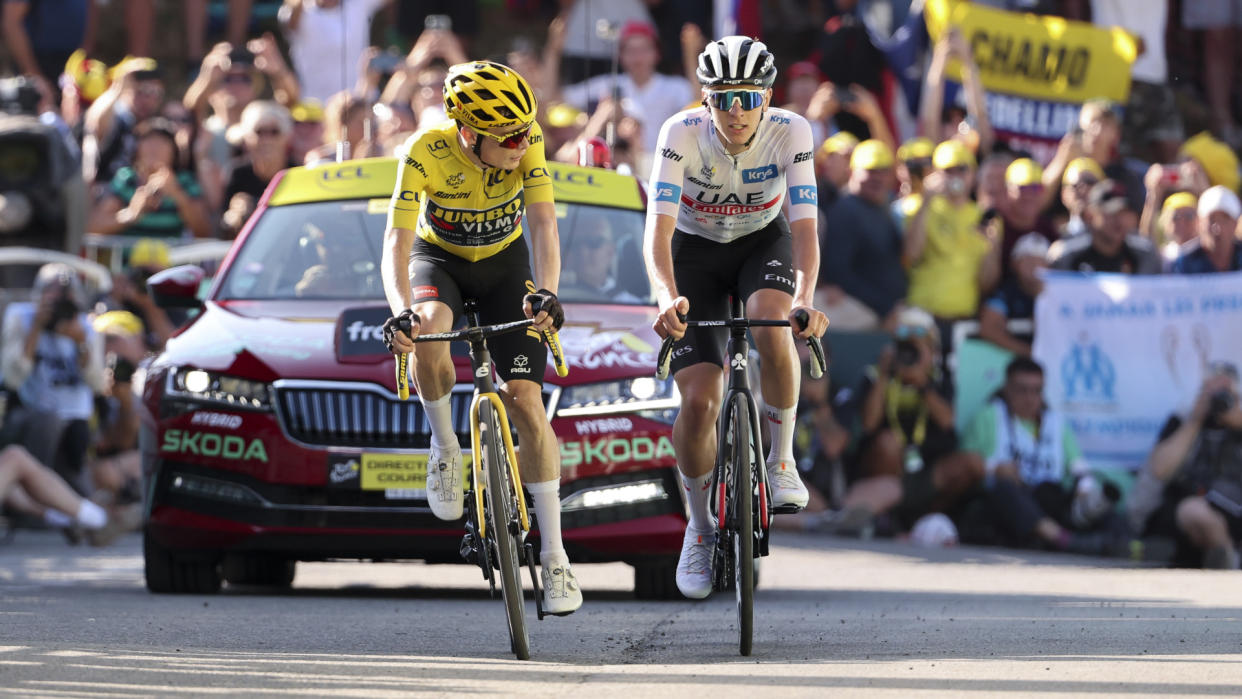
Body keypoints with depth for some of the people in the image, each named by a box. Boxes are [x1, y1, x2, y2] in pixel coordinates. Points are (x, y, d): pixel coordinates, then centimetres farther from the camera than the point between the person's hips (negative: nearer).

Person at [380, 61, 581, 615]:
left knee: (525, 399, -11)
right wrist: (402, 311, -52)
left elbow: (543, 225, -31)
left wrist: (545, 293, -49)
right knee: (427, 336, -36)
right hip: (438, 258, -1)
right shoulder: (426, 152, -31)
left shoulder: (526, 142, -26)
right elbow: (396, 243, -34)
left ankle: (553, 555, -5)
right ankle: (444, 442, -6)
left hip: (503, 262, 1)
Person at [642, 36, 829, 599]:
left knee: (772, 325, -35)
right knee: (699, 402, -13)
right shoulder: (682, 133, -28)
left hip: (763, 242, 0)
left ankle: (782, 460, -13)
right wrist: (667, 298, -54)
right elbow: (658, 228, -36)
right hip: (695, 251, 0)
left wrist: (805, 300, -51)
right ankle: (699, 525, 11)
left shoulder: (790, 133, -26)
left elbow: (805, 227, -33)